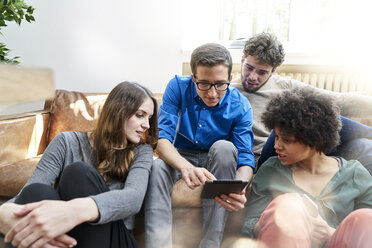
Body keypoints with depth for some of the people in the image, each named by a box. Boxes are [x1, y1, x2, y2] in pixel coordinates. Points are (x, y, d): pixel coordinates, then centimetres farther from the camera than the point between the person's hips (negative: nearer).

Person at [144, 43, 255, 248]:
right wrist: (185, 167, -48)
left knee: (224, 147, -33)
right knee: (157, 167, -31)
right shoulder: (178, 87, -17)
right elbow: (162, 138, -25)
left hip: (215, 161, 0)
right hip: (179, 156, 0)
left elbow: (245, 156, -20)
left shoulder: (239, 106, -17)